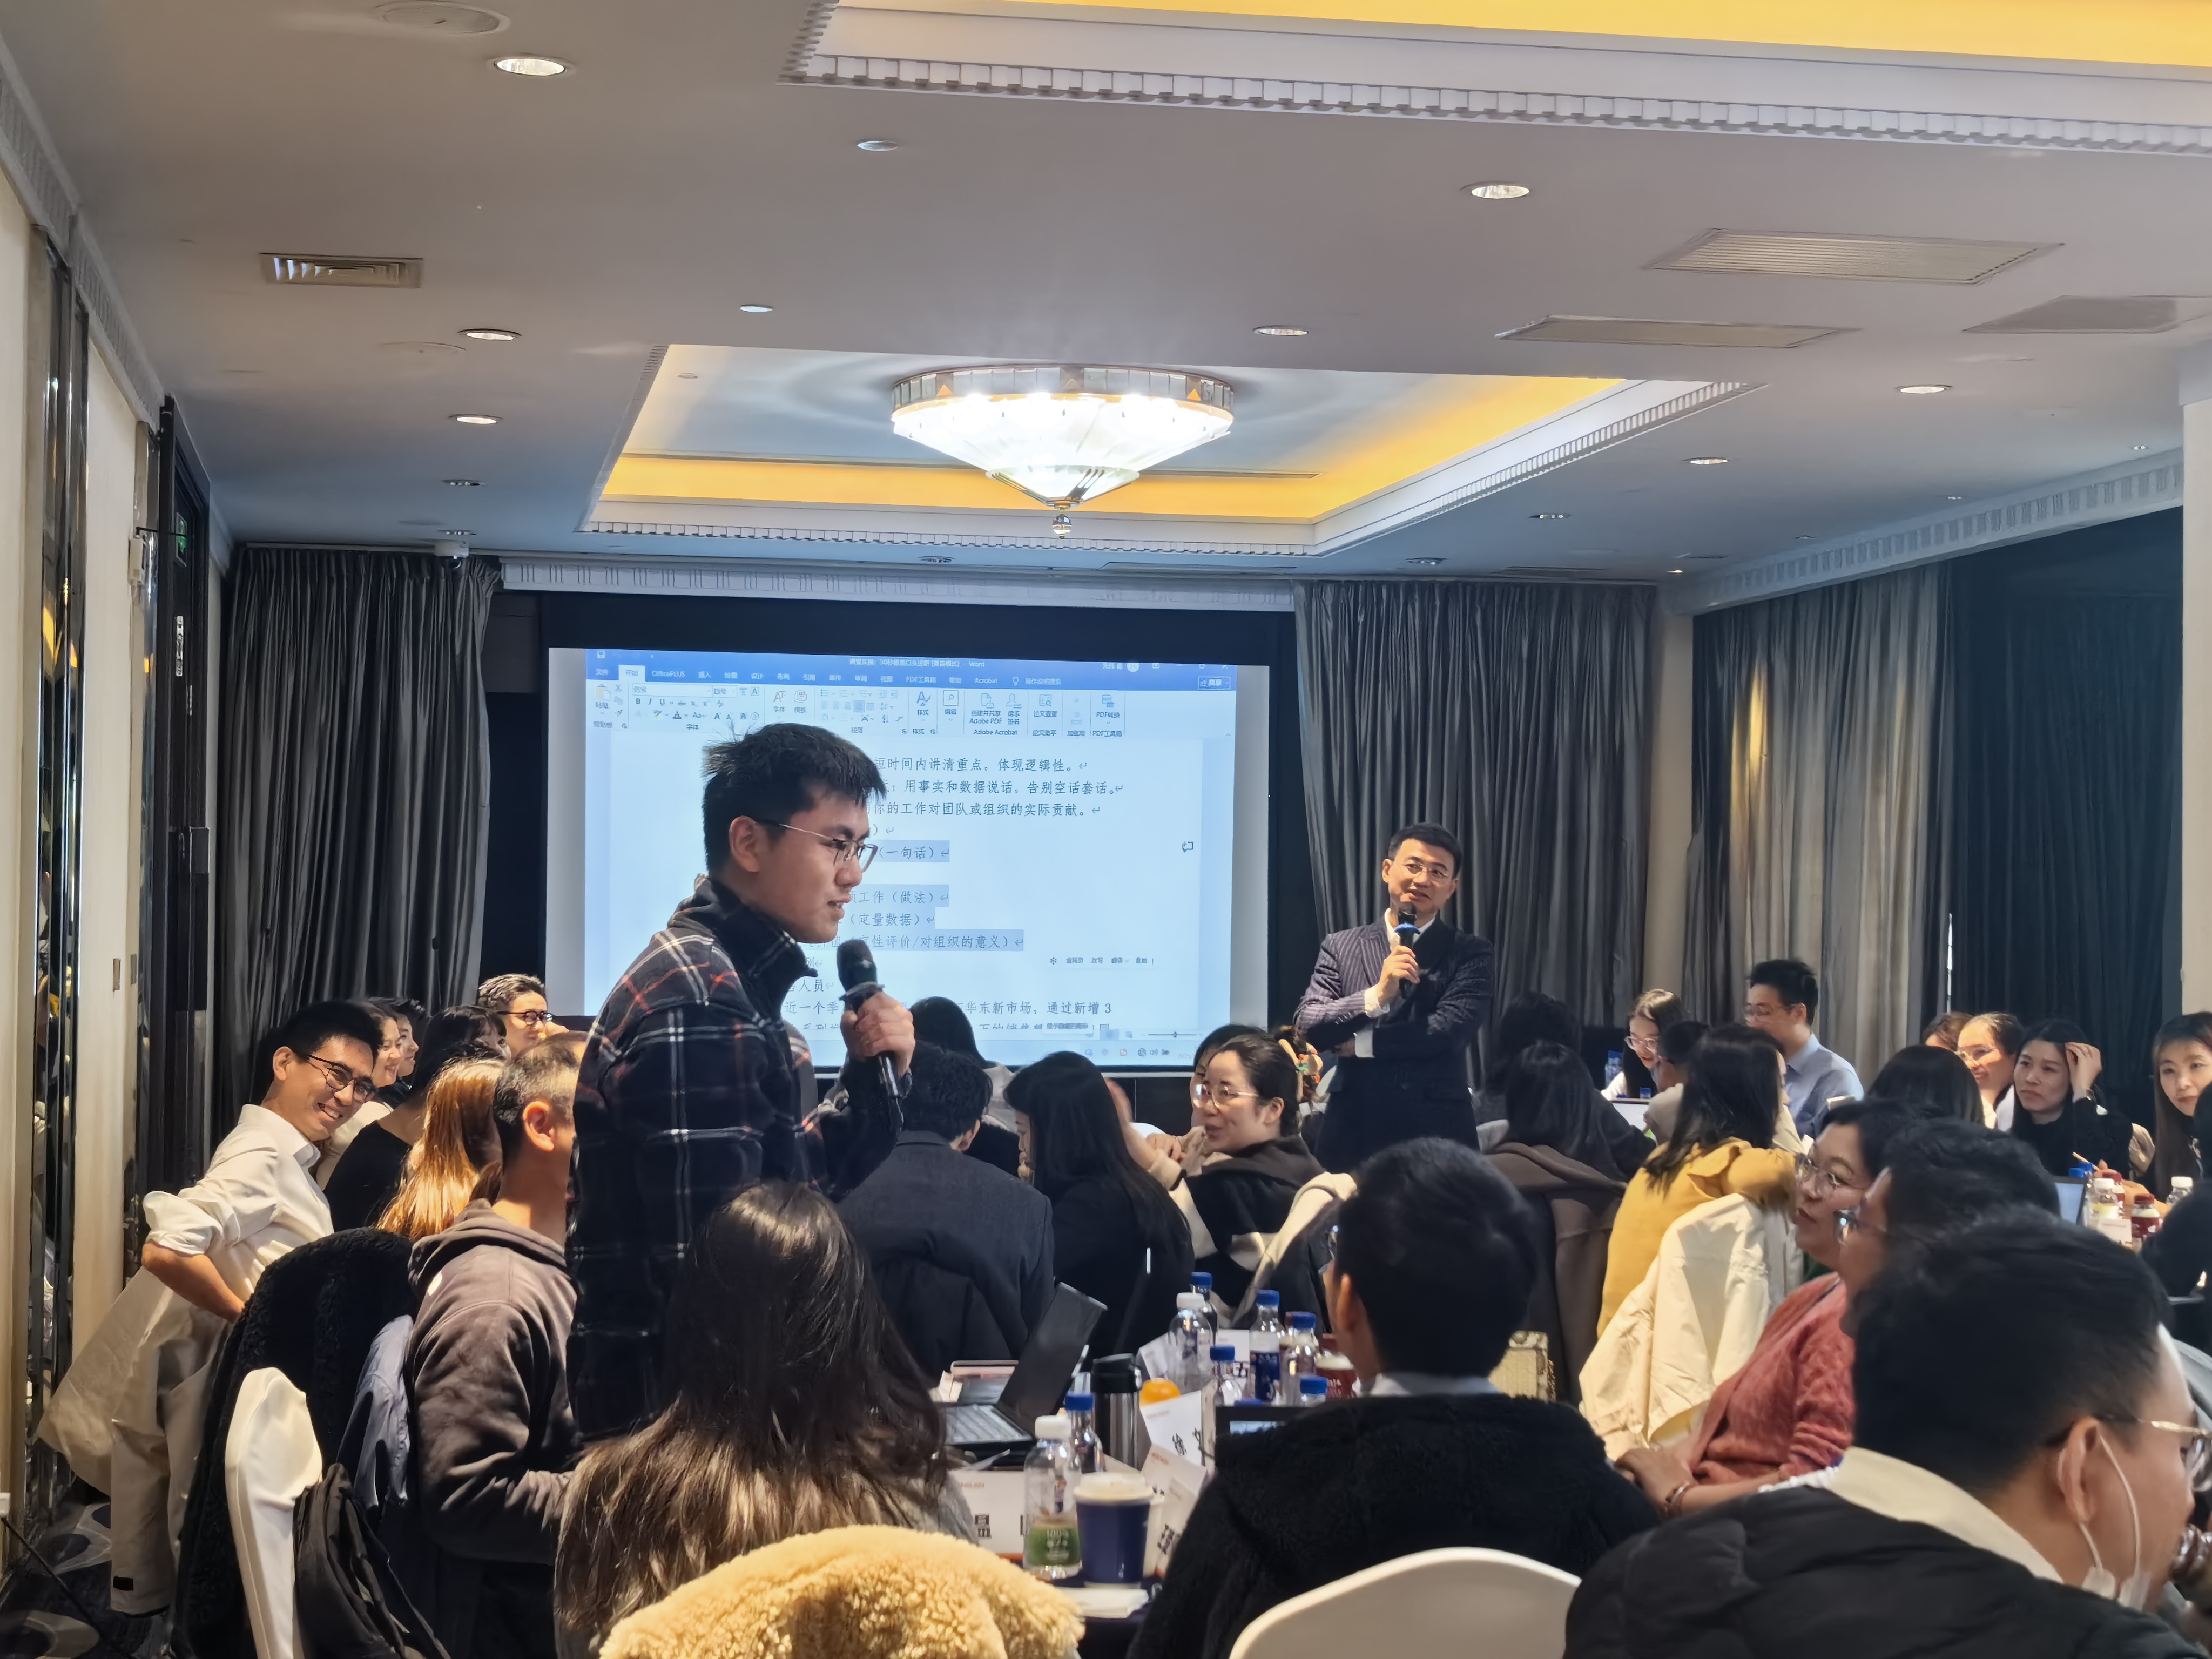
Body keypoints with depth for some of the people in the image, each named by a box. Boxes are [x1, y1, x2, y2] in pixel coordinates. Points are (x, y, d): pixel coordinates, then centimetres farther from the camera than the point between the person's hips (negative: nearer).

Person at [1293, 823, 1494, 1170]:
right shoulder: (1341, 947, 8)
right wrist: (1377, 995, -19)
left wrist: (1359, 1043, -5)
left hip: (1437, 1131, -1)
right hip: (1354, 1129, 2)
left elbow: (1450, 1031, -11)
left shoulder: (1472, 954, 2)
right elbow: (1308, 1026, -3)